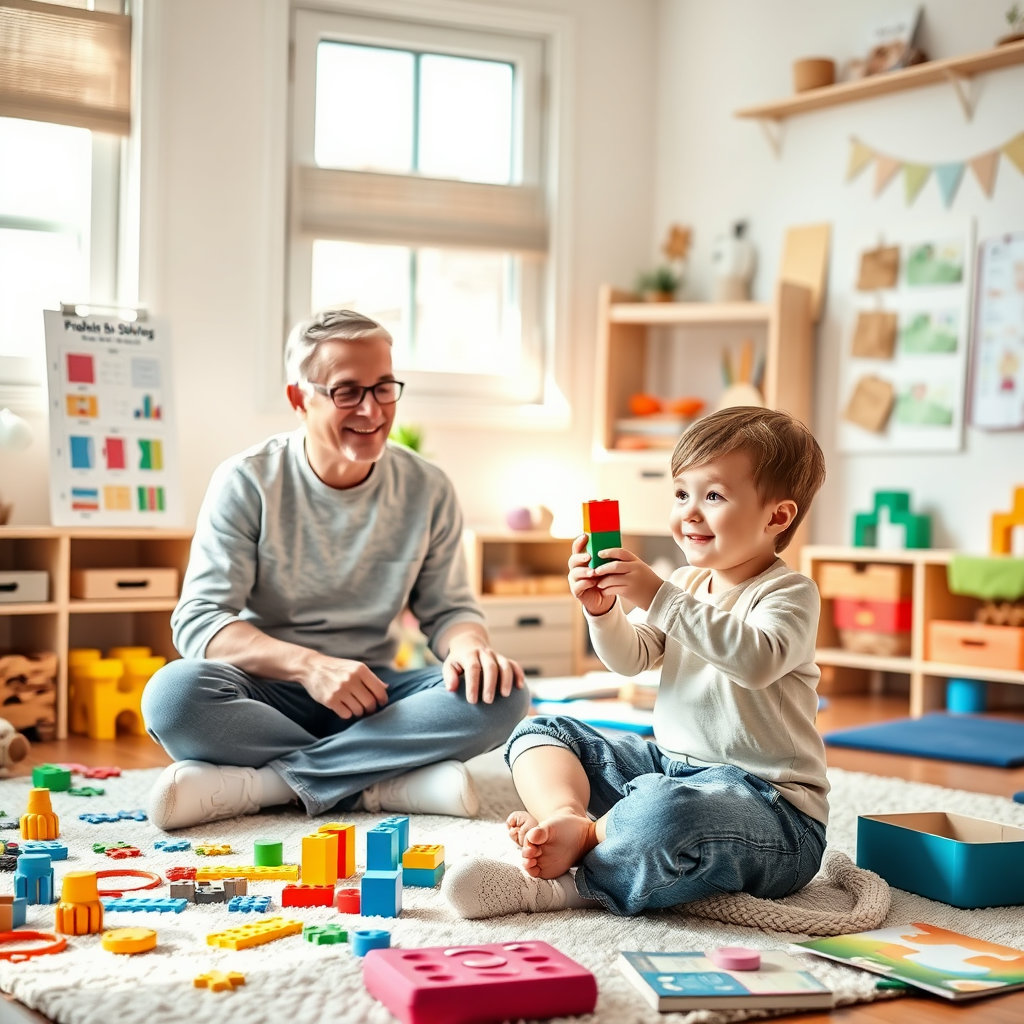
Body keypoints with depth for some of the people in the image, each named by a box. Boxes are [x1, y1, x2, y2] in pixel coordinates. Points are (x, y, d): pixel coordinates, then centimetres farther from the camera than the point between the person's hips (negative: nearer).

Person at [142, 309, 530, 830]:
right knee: (173, 693, -34)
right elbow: (199, 620, -12)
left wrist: (469, 645, -19)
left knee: (500, 693, -25)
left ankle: (259, 782, -27)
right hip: (268, 693, -2)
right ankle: (389, 782, -28)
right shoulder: (247, 482, -6)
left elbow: (448, 607, 8)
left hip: (370, 697, 3)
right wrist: (307, 664, -28)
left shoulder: (427, 490, 2)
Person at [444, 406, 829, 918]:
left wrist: (658, 596, -31)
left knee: (663, 810, -43)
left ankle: (566, 886, -18)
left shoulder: (789, 593, -10)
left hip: (772, 807, -9)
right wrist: (602, 609, -12)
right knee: (539, 732, 7)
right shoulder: (685, 584, 14)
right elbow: (631, 658, 8)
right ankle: (565, 818, -23)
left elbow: (757, 659, -29)